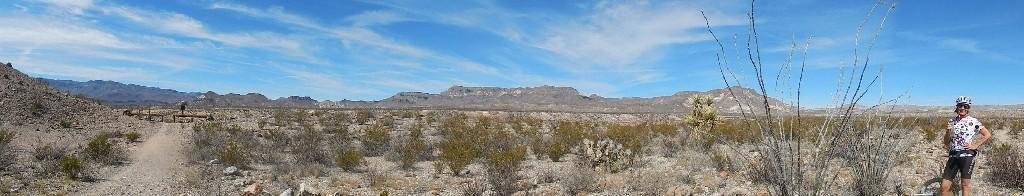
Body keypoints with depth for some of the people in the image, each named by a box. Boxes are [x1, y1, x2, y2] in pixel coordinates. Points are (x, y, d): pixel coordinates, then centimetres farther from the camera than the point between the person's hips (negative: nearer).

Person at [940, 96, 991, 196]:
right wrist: (948, 132, -7)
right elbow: (946, 142, 11)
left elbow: (987, 135, 3)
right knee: (944, 186, -3)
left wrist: (975, 146, -3)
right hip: (953, 155, 3)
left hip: (967, 155, -3)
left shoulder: (973, 121, 0)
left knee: (965, 184, 1)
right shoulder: (952, 121, 9)